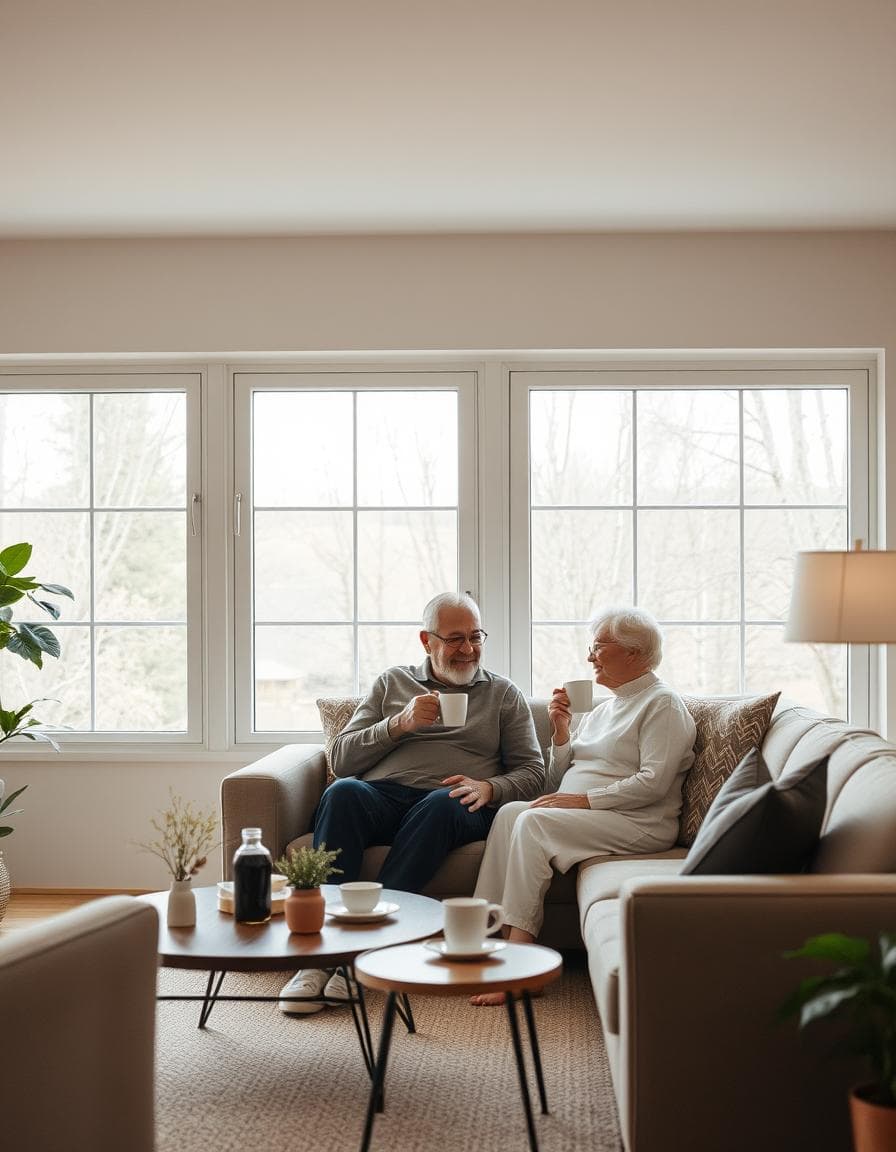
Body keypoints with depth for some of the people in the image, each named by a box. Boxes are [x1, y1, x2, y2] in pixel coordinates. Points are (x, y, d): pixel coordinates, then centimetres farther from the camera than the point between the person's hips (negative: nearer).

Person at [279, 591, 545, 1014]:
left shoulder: (504, 694, 22)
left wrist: (489, 788, -7)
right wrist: (399, 724, -1)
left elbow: (532, 772, 14)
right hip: (380, 796, 1)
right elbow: (341, 760, 14)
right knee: (343, 792, -34)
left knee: (443, 803, -38)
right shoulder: (391, 683, 23)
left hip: (453, 805, -1)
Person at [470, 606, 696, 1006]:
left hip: (637, 824, -7)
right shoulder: (602, 709, 25)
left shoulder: (663, 704, -1)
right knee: (511, 812, -21)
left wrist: (584, 799, -17)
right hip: (581, 815, 7)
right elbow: (558, 782, 22)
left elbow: (653, 782, -15)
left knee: (534, 822, -29)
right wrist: (561, 733, 7)